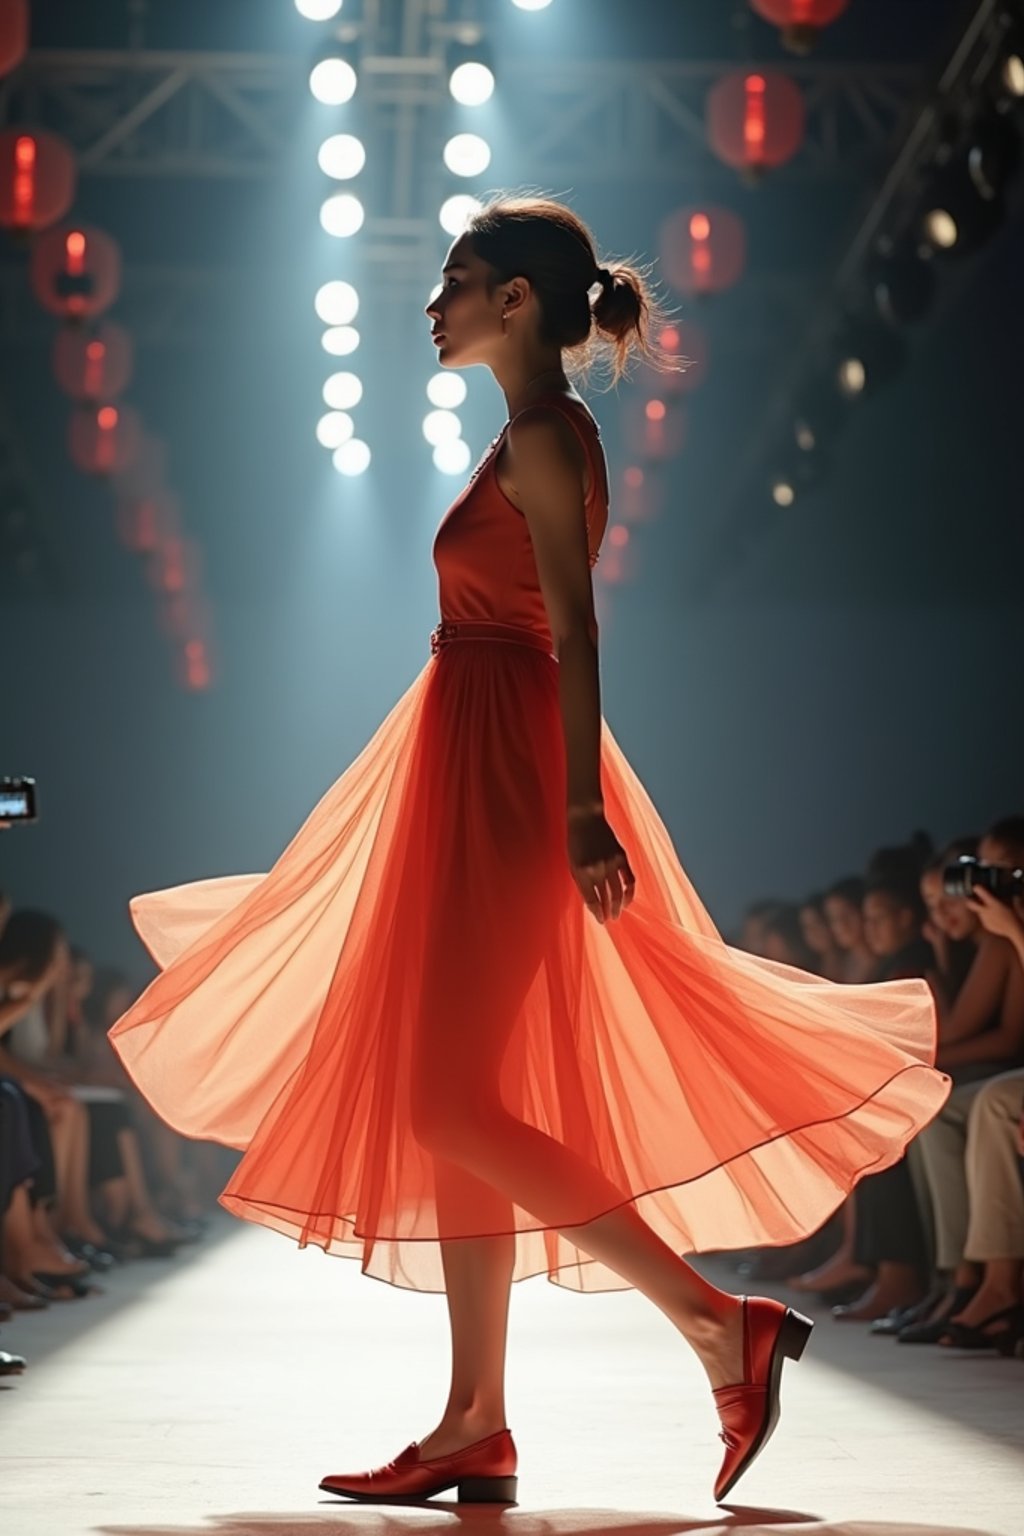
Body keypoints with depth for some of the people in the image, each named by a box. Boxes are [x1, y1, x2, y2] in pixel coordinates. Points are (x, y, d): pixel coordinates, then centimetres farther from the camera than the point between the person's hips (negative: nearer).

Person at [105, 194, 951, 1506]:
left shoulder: (544, 435, -11)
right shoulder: (532, 437, 17)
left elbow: (574, 630, -20)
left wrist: (581, 809, -26)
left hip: (508, 781, -10)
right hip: (479, 774, 10)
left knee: (447, 1106, -10)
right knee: (454, 1105, 8)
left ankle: (721, 1323, -8)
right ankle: (475, 1428, 11)